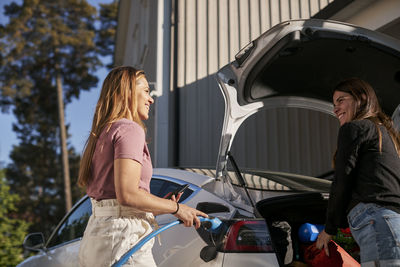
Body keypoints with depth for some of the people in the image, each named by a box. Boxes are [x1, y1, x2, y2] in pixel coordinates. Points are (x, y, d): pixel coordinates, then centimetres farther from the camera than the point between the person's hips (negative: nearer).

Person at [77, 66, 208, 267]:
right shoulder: (130, 129, -8)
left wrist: (163, 207, 14)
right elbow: (127, 194, -18)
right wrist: (176, 208, -6)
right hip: (122, 237, -9)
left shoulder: (102, 134, 19)